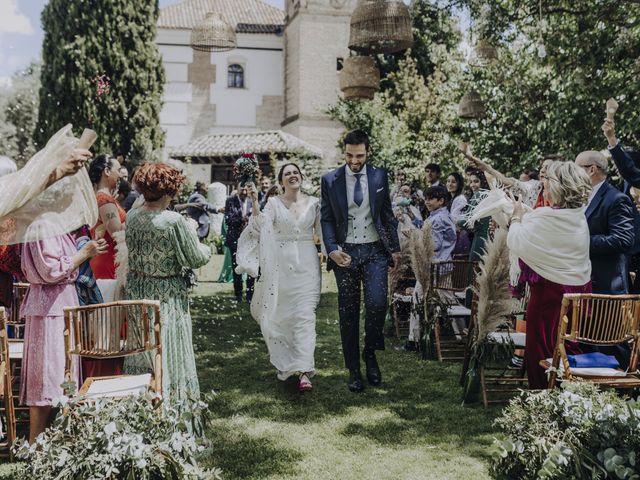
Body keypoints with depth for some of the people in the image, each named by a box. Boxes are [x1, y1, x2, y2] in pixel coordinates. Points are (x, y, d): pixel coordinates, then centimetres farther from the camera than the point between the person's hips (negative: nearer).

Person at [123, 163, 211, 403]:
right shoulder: (174, 221, -21)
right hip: (167, 293, -5)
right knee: (167, 349, 7)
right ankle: (172, 399, 18)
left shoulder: (131, 216, -4)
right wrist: (206, 248, 8)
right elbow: (196, 258, -14)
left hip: (136, 290, 5)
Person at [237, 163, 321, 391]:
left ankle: (304, 372, -15)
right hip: (281, 265, 0)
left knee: (305, 315, -9)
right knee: (280, 314, 7)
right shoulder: (274, 203, 3)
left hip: (306, 264, 0)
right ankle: (286, 362, 27)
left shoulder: (314, 203, 7)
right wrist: (254, 203, -18)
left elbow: (323, 232, 12)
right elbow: (261, 228, -10)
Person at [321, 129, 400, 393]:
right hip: (345, 252, 0)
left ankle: (370, 353, 10)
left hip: (375, 250, 0)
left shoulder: (379, 176, 3)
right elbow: (326, 219, 2)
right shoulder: (330, 180, 0)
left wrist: (395, 247, 9)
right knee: (348, 312, 5)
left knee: (377, 304, -16)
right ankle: (354, 369, 16)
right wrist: (332, 250, -12)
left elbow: (387, 213, 10)